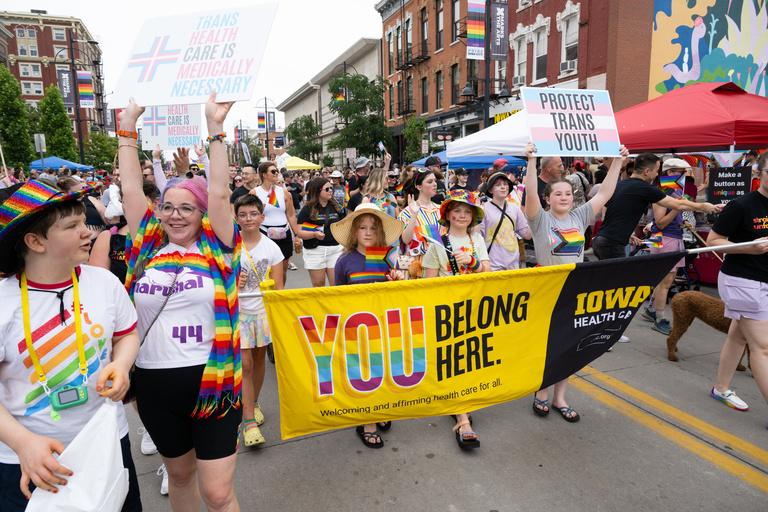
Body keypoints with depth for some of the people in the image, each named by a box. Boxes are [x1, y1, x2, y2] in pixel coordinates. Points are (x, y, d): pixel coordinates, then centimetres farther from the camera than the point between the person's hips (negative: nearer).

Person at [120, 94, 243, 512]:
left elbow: (219, 192, -12)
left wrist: (215, 128, -11)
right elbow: (131, 188, 6)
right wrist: (128, 127, 8)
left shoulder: (216, 250, -4)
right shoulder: (148, 248, 4)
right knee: (179, 473, 23)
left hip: (211, 381, -3)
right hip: (155, 383, 4)